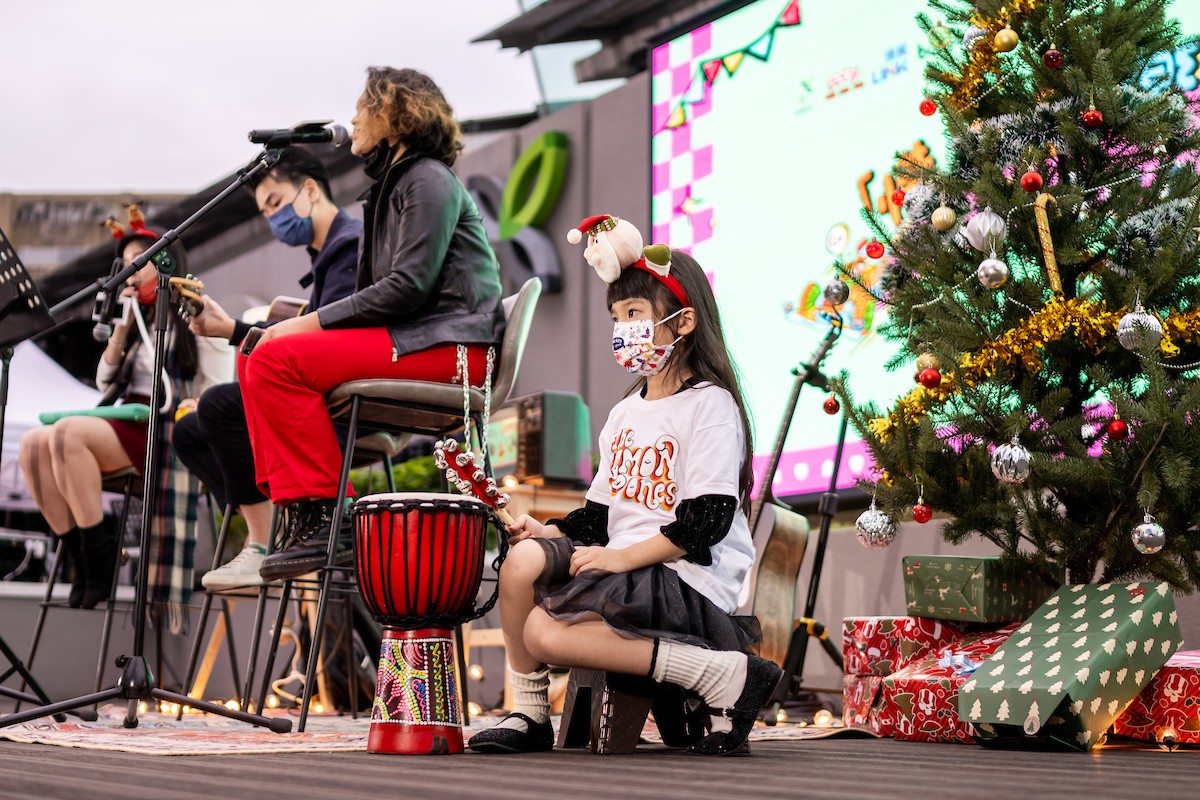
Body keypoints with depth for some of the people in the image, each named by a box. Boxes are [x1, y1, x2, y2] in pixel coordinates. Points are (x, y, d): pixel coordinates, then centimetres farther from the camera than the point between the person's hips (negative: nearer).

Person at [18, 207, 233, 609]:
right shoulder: (143, 322, 30)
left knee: (67, 432, -33)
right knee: (33, 443, -20)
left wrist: (197, 408, -21)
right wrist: (121, 330, 15)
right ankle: (81, 552, -19)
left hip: (166, 430, -8)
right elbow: (106, 383, 25)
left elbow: (221, 388, -3)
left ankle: (98, 551, -28)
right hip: (127, 424, 8)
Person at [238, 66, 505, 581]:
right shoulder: (392, 186, 25)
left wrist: (315, 322, -15)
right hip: (410, 340, 10)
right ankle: (296, 513, -6)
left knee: (277, 360, -22)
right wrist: (304, 318, 3)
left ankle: (323, 515, -21)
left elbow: (409, 285, -18)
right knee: (256, 357, 4)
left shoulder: (430, 181, -6)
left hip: (449, 344, -10)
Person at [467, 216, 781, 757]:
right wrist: (551, 531, 1)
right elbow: (602, 513, 20)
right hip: (625, 568, 8)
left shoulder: (710, 405, -6)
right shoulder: (625, 413, 20)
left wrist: (625, 556, -18)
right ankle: (529, 716, -4)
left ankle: (726, 676, -18)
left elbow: (706, 521, -15)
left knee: (545, 633, -25)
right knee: (523, 559, -18)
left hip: (690, 582, -8)